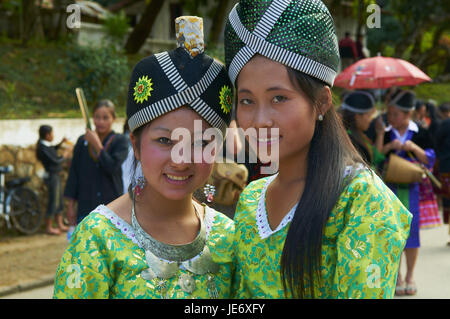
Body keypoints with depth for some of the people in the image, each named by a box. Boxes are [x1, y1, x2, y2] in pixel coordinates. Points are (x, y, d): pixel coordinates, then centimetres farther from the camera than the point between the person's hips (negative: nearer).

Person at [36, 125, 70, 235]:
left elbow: (53, 151, 28)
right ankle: (49, 228, 8)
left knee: (59, 201, 16)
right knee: (53, 202, -1)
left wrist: (61, 143, 16)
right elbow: (55, 161, -22)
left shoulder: (45, 145, 6)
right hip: (52, 176, -10)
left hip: (56, 175, 10)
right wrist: (64, 157, -5)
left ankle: (60, 225, 26)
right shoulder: (43, 149, -22)